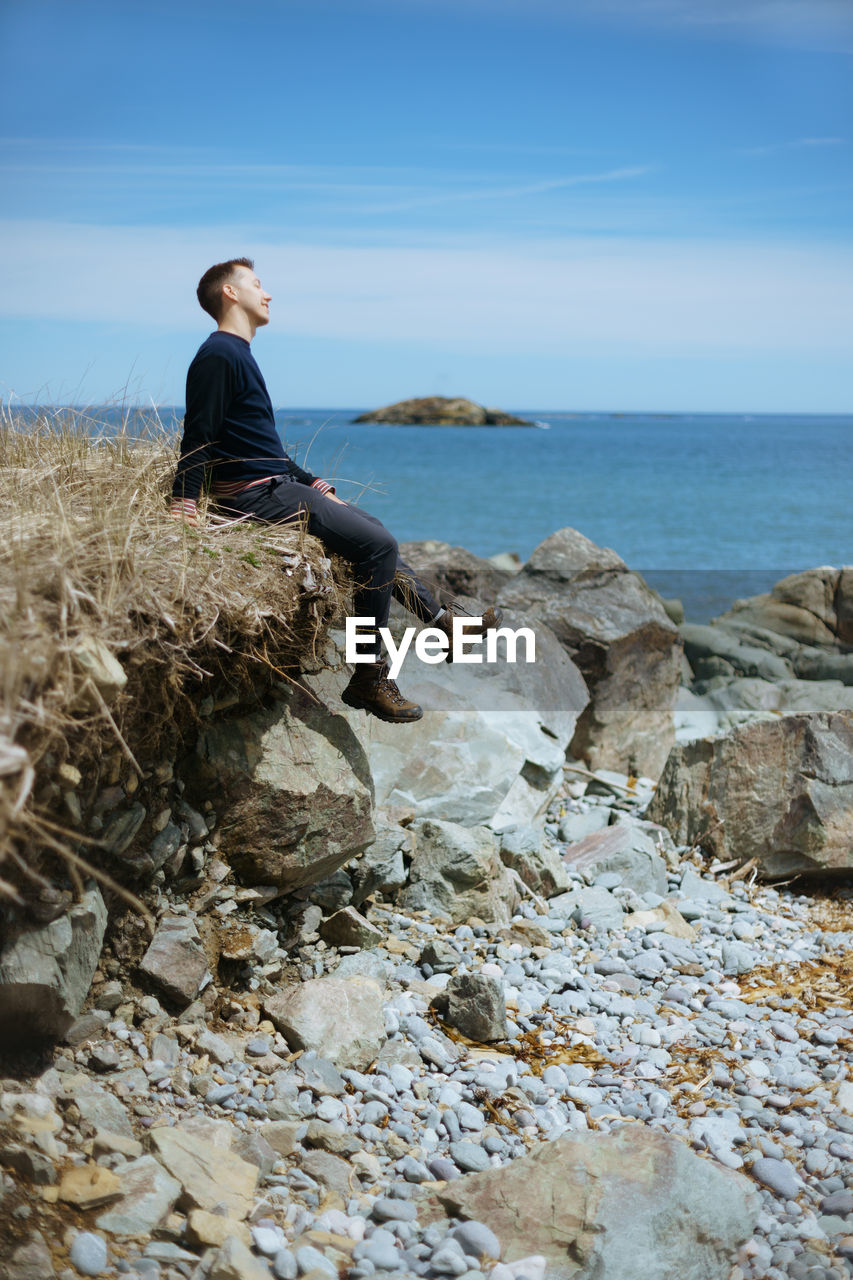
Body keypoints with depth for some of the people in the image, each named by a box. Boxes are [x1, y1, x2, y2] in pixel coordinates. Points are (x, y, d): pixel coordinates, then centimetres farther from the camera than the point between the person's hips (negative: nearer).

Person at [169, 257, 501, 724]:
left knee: (373, 531, 17)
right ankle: (369, 678, -11)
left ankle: (446, 625, 24)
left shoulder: (237, 354, 21)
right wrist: (182, 513, -26)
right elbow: (198, 440, -18)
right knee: (377, 544, -15)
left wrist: (320, 488, 24)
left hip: (279, 486, 11)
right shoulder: (217, 356, -11)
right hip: (255, 497, -11)